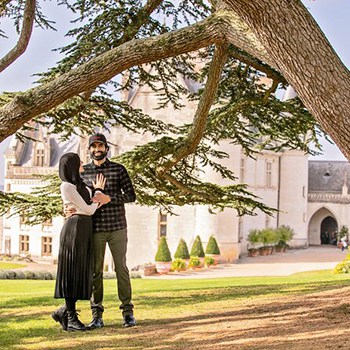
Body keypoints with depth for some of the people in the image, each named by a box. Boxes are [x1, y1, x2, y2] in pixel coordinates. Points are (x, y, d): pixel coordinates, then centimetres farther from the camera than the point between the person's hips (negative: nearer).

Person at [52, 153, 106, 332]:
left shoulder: (81, 186, 18)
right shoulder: (66, 186, -10)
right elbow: (88, 209, -10)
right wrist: (99, 191, 3)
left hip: (86, 229, 9)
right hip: (74, 228, -9)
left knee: (83, 274, 7)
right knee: (72, 272, -6)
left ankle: (63, 312, 16)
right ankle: (71, 319, -2)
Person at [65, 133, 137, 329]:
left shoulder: (118, 170, 1)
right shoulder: (83, 172, 8)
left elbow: (131, 196, -3)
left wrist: (109, 198, -18)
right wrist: (68, 209, -11)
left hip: (117, 228, -1)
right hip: (95, 229, 1)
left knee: (121, 268, 3)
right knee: (95, 271, 2)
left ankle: (128, 312, 11)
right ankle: (97, 316, 7)